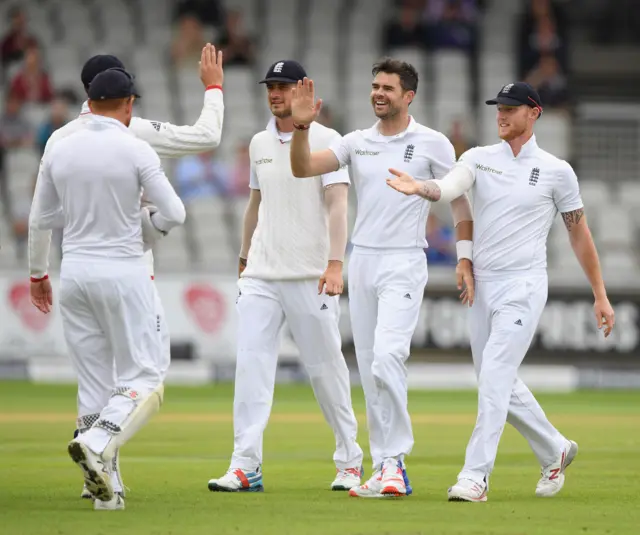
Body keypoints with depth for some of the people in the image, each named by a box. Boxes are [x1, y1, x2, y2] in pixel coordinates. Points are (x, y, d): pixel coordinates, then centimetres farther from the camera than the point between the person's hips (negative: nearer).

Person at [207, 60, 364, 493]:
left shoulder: (325, 140, -5)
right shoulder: (260, 143, 13)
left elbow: (337, 205, -12)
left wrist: (335, 264, -22)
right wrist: (244, 256, 23)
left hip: (310, 276, -5)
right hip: (261, 275, 5)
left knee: (326, 367, 1)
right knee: (251, 365, -6)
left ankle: (349, 458, 16)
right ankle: (246, 466, -9)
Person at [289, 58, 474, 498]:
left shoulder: (432, 144, -1)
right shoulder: (357, 143, 10)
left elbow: (459, 198, 3)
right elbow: (302, 168, 2)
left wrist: (465, 257, -5)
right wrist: (302, 127, -14)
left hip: (404, 264, -5)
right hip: (362, 260, 5)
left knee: (387, 356, -22)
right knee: (369, 368, 5)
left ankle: (395, 459, -16)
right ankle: (385, 469, 11)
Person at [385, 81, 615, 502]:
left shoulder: (557, 171, -1)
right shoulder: (479, 159, 6)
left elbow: (579, 233, 7)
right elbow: (448, 188, -15)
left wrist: (601, 295, 8)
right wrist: (418, 188, -39)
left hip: (524, 287, -5)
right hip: (482, 286, 5)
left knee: (495, 376, -18)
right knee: (501, 385, 12)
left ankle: (475, 477, -20)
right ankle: (555, 451, 33)